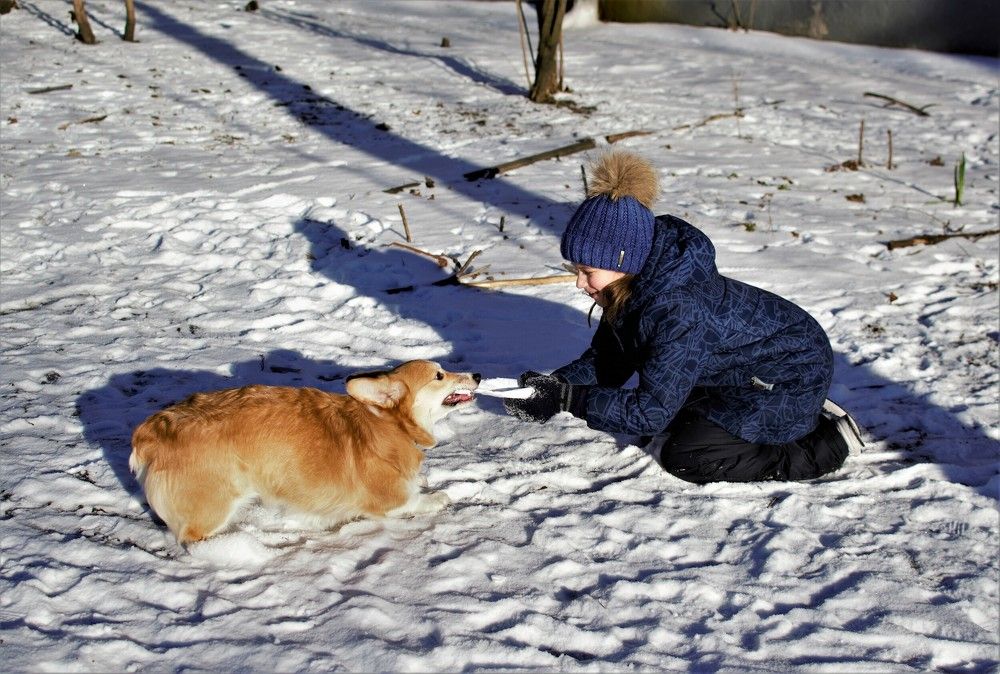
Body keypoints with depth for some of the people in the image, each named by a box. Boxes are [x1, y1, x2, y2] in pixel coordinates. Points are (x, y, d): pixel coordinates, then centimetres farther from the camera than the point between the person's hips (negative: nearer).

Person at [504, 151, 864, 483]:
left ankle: (827, 442, -2)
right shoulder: (636, 286, -9)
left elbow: (651, 411, -33)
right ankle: (800, 418, 19)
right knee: (671, 430, 13)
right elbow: (604, 361, -2)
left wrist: (568, 399, -33)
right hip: (739, 371, 9)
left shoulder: (677, 309, -36)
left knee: (683, 457, -12)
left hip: (791, 376, -9)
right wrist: (556, 383, -20)